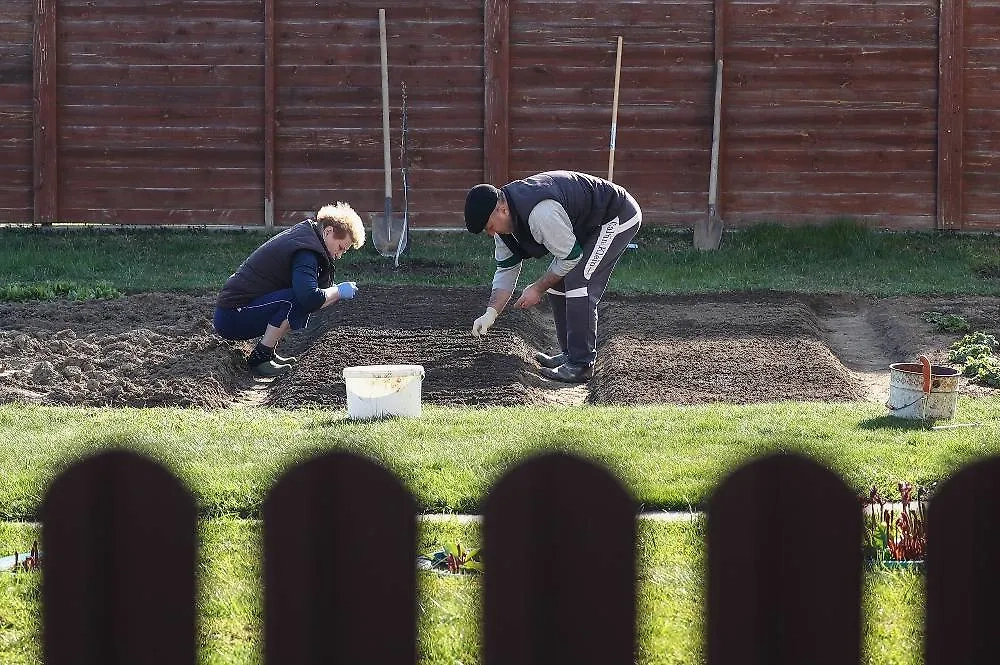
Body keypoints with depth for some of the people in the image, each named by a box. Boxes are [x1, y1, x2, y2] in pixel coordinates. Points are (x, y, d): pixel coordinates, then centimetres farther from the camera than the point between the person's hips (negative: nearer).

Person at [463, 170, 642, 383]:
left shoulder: (541, 213, -36)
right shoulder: (504, 219, -5)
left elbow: (570, 257, -25)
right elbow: (506, 269, 3)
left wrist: (538, 288, -13)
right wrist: (490, 313, -7)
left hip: (619, 217, -10)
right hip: (589, 225, 10)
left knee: (578, 283, -18)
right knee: (557, 282, 8)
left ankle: (581, 365, -14)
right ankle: (569, 354, 19)